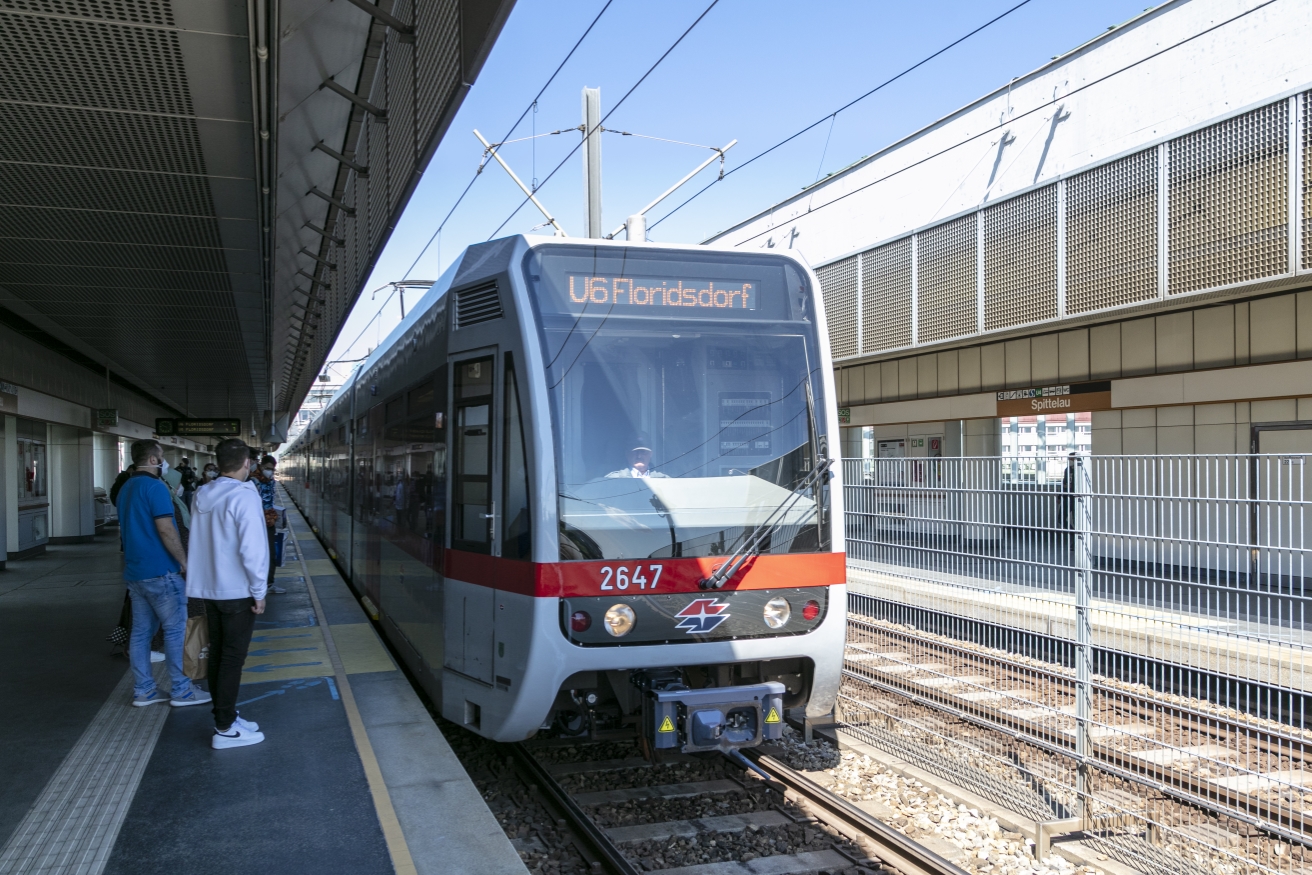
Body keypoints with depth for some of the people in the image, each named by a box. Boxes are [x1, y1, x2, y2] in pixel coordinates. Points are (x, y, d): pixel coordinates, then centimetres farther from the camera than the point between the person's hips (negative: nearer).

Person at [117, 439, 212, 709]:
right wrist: (184, 561, -12)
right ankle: (181, 690, 3)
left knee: (141, 631, 10)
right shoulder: (155, 487, -15)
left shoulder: (126, 488, 15)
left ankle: (143, 690, 15)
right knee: (175, 629, -2)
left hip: (135, 570, 9)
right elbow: (166, 530, -20)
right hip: (160, 571, -9)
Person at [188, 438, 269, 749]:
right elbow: (252, 549, -21)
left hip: (209, 588, 7)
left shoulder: (201, 496, 7)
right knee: (232, 659, -1)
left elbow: (200, 542, 13)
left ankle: (224, 717, 23)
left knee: (218, 654, 14)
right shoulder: (244, 496, -17)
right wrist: (259, 591, -13)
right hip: (237, 592, -7)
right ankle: (225, 729, 3)